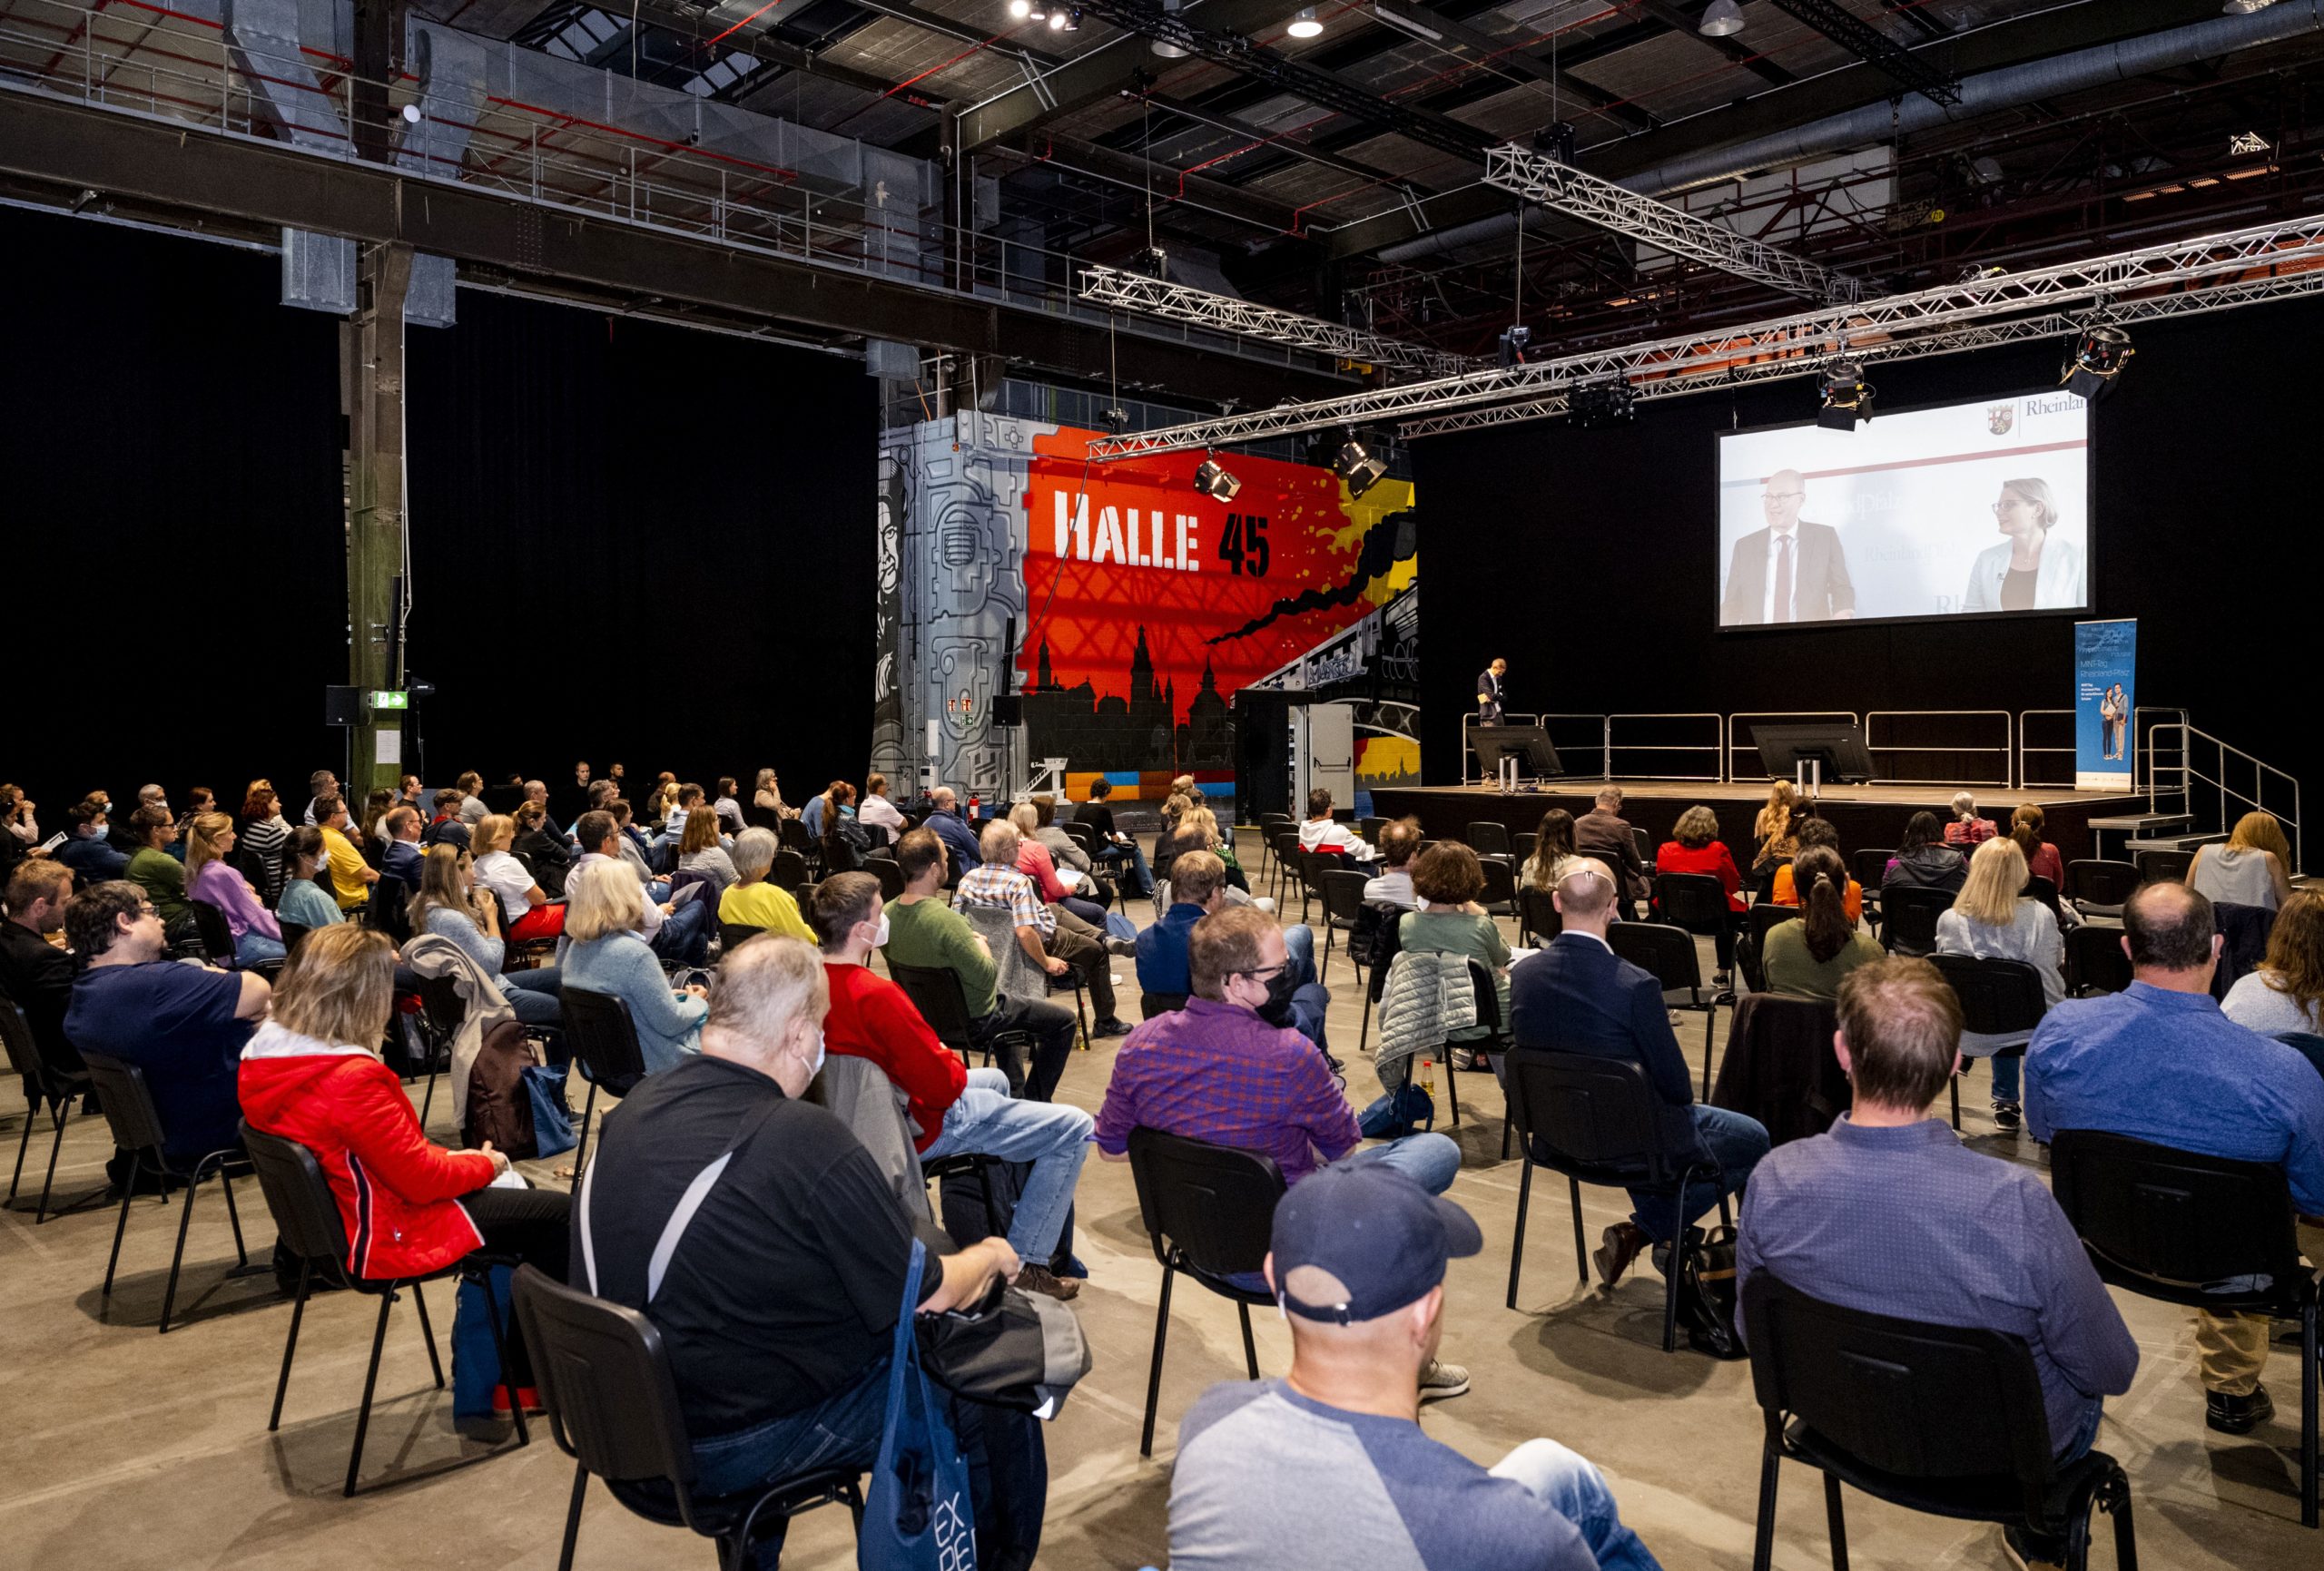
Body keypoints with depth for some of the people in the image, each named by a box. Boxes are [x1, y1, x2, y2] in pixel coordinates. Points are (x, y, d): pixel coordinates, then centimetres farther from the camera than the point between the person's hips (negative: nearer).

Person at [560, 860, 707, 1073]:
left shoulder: (577, 947, -3)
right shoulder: (634, 954, -28)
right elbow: (671, 1023, -21)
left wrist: (667, 995, 14)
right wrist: (696, 1000, -2)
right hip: (648, 1066, -8)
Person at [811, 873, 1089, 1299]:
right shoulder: (877, 996, -34)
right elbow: (944, 1087, -28)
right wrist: (951, 1059, -5)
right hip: (918, 1128, -9)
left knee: (995, 1081, 34)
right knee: (1074, 1128, -4)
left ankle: (1008, 1226, 43)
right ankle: (1025, 1264, 2)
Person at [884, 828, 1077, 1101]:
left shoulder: (888, 913, -10)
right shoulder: (945, 920, -35)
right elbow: (987, 978, -29)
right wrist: (983, 948, -9)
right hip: (974, 1020, -8)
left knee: (1005, 1008, 37)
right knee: (1063, 1020, 8)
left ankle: (1015, 1094, 42)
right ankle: (1033, 1105, 19)